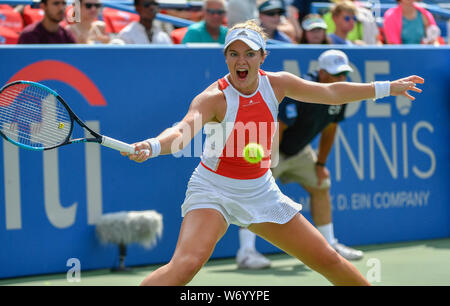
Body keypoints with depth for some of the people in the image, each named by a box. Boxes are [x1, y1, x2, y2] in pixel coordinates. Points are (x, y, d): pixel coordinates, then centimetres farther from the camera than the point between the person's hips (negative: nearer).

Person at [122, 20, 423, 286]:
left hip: (260, 191, 5)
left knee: (328, 259, 8)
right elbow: (182, 131, -40)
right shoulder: (214, 98, -22)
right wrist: (151, 147, -62)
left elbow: (332, 92, 9)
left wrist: (387, 88, 14)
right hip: (214, 189, -5)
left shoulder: (276, 84, -6)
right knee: (186, 263, -30)